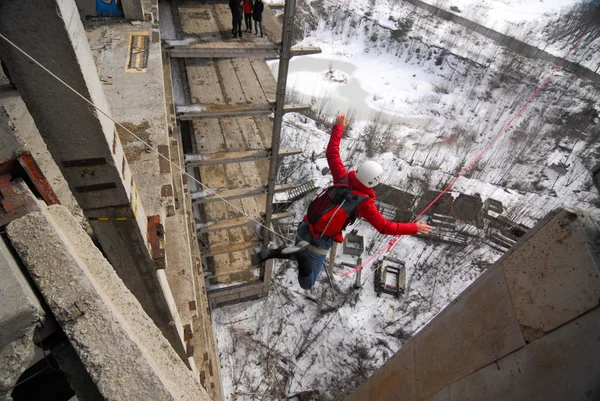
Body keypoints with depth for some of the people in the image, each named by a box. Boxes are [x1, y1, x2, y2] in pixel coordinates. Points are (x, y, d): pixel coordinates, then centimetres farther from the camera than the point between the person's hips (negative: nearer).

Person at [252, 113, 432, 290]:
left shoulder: (343, 178, -9)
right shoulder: (364, 203, -19)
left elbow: (331, 153, 3)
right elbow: (385, 227, -11)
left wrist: (338, 127, 14)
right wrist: (414, 228, 0)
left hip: (303, 229, 5)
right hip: (319, 243, -5)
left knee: (299, 255, 36)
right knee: (307, 284, 12)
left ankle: (267, 253, 10)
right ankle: (300, 253, -18)